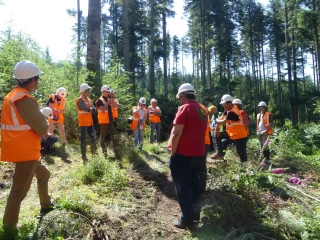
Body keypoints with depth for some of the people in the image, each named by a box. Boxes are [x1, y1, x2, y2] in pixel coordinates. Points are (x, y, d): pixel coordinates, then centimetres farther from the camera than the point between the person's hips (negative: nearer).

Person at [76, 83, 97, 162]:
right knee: (83, 139, -3)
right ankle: (83, 156, 4)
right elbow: (86, 109, -23)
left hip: (90, 122, 8)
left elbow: (93, 109, 6)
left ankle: (94, 153, 28)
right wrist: (90, 109, -4)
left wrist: (90, 109, -12)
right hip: (83, 122, -8)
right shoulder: (80, 100, -11)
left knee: (93, 137, 13)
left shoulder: (89, 99, 15)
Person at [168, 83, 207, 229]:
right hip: (199, 153, 8)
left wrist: (173, 153, -11)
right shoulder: (202, 111, 12)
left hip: (183, 154, -8)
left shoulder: (185, 108, -12)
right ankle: (195, 215, 25)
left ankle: (187, 219, 7)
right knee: (194, 184, 16)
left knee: (183, 187, 1)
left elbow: (177, 133, -17)